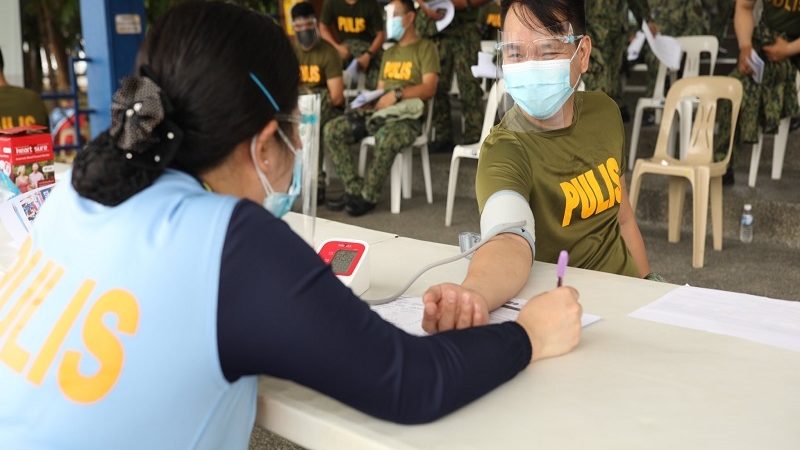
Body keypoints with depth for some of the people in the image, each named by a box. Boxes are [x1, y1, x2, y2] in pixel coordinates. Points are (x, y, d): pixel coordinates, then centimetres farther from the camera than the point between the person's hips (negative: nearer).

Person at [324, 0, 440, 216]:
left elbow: (429, 88, -10)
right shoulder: (389, 53, 25)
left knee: (387, 138, -41)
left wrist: (397, 93, -21)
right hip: (379, 111, 8)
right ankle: (354, 189, -13)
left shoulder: (425, 48, 2)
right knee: (332, 130, -12)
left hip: (408, 116, -7)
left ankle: (369, 196, -23)